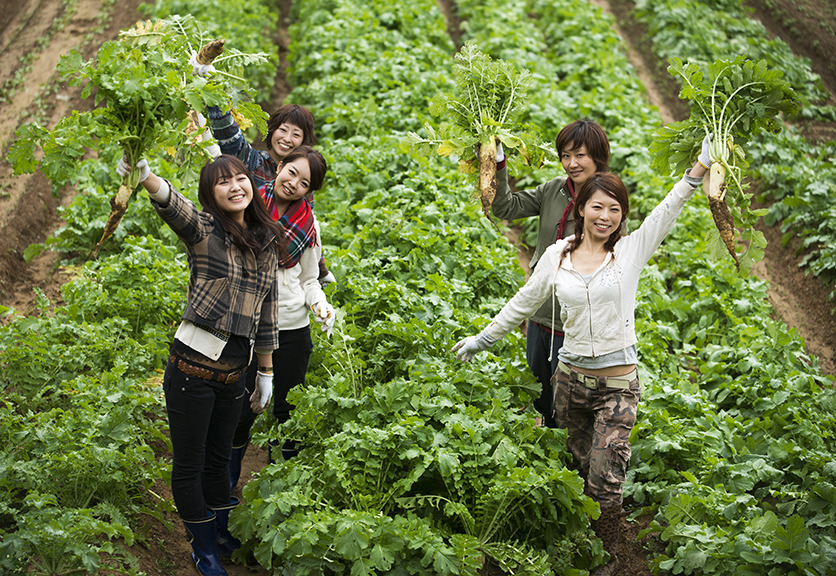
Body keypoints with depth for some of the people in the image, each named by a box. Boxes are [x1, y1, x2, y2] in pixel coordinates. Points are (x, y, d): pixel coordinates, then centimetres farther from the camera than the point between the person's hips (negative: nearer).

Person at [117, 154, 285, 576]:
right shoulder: (204, 232, -8)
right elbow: (175, 208, -32)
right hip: (193, 367, -5)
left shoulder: (268, 244, 8)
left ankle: (223, 536, 38)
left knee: (218, 458, 20)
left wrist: (265, 373, 17)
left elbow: (267, 312, 14)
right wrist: (146, 178, -54)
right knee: (189, 465, 6)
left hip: (234, 371, 5)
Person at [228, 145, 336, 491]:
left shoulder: (308, 223, 3)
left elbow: (309, 280, 9)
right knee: (242, 411, 2)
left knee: (287, 411, 11)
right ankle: (225, 486, 27)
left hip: (293, 330, 2)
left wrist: (321, 307, -9)